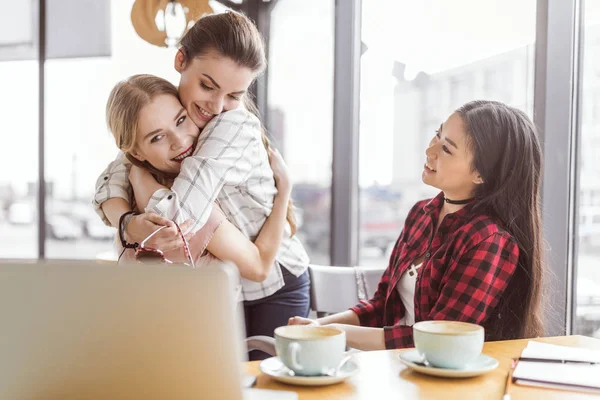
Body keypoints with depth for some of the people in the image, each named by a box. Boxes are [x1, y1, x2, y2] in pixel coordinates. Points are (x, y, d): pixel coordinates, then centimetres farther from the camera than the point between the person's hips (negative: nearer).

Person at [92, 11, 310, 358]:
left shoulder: (236, 127, -26)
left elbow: (177, 219, -34)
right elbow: (109, 184, -14)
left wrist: (137, 171, -19)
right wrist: (131, 223, -33)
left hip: (273, 294, -5)